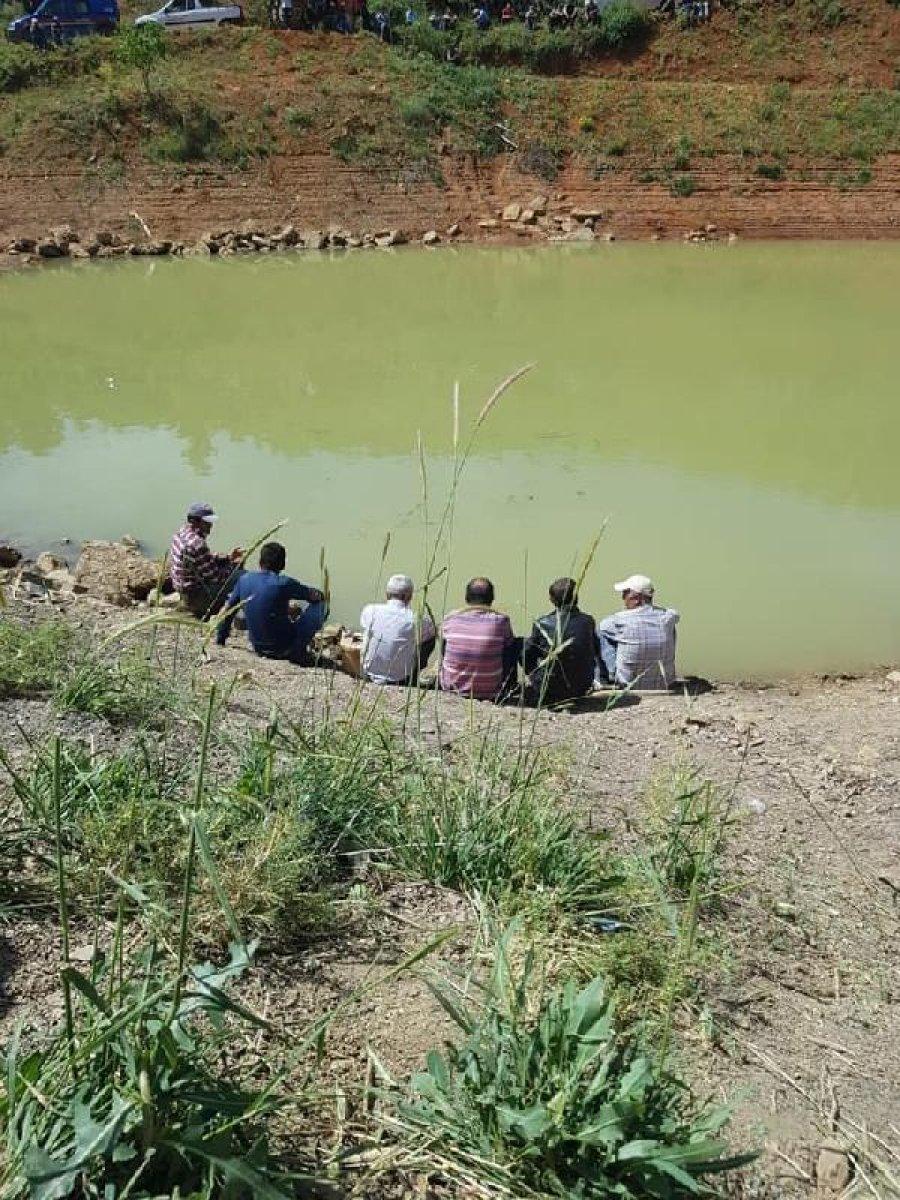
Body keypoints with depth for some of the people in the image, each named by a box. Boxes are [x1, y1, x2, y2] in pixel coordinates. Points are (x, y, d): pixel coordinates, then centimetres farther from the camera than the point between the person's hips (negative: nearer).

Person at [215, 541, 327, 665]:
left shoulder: (244, 579, -3)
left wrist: (220, 641, 19)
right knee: (319, 604, 4)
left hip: (258, 649, 6)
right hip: (282, 649, -6)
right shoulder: (283, 583, -18)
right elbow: (317, 596, -5)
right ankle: (297, 651, 5)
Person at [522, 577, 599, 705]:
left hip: (547, 694, -4)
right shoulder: (588, 622, -7)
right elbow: (595, 654, 9)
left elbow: (526, 658, -6)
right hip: (581, 691, 4)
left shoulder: (542, 624, -16)